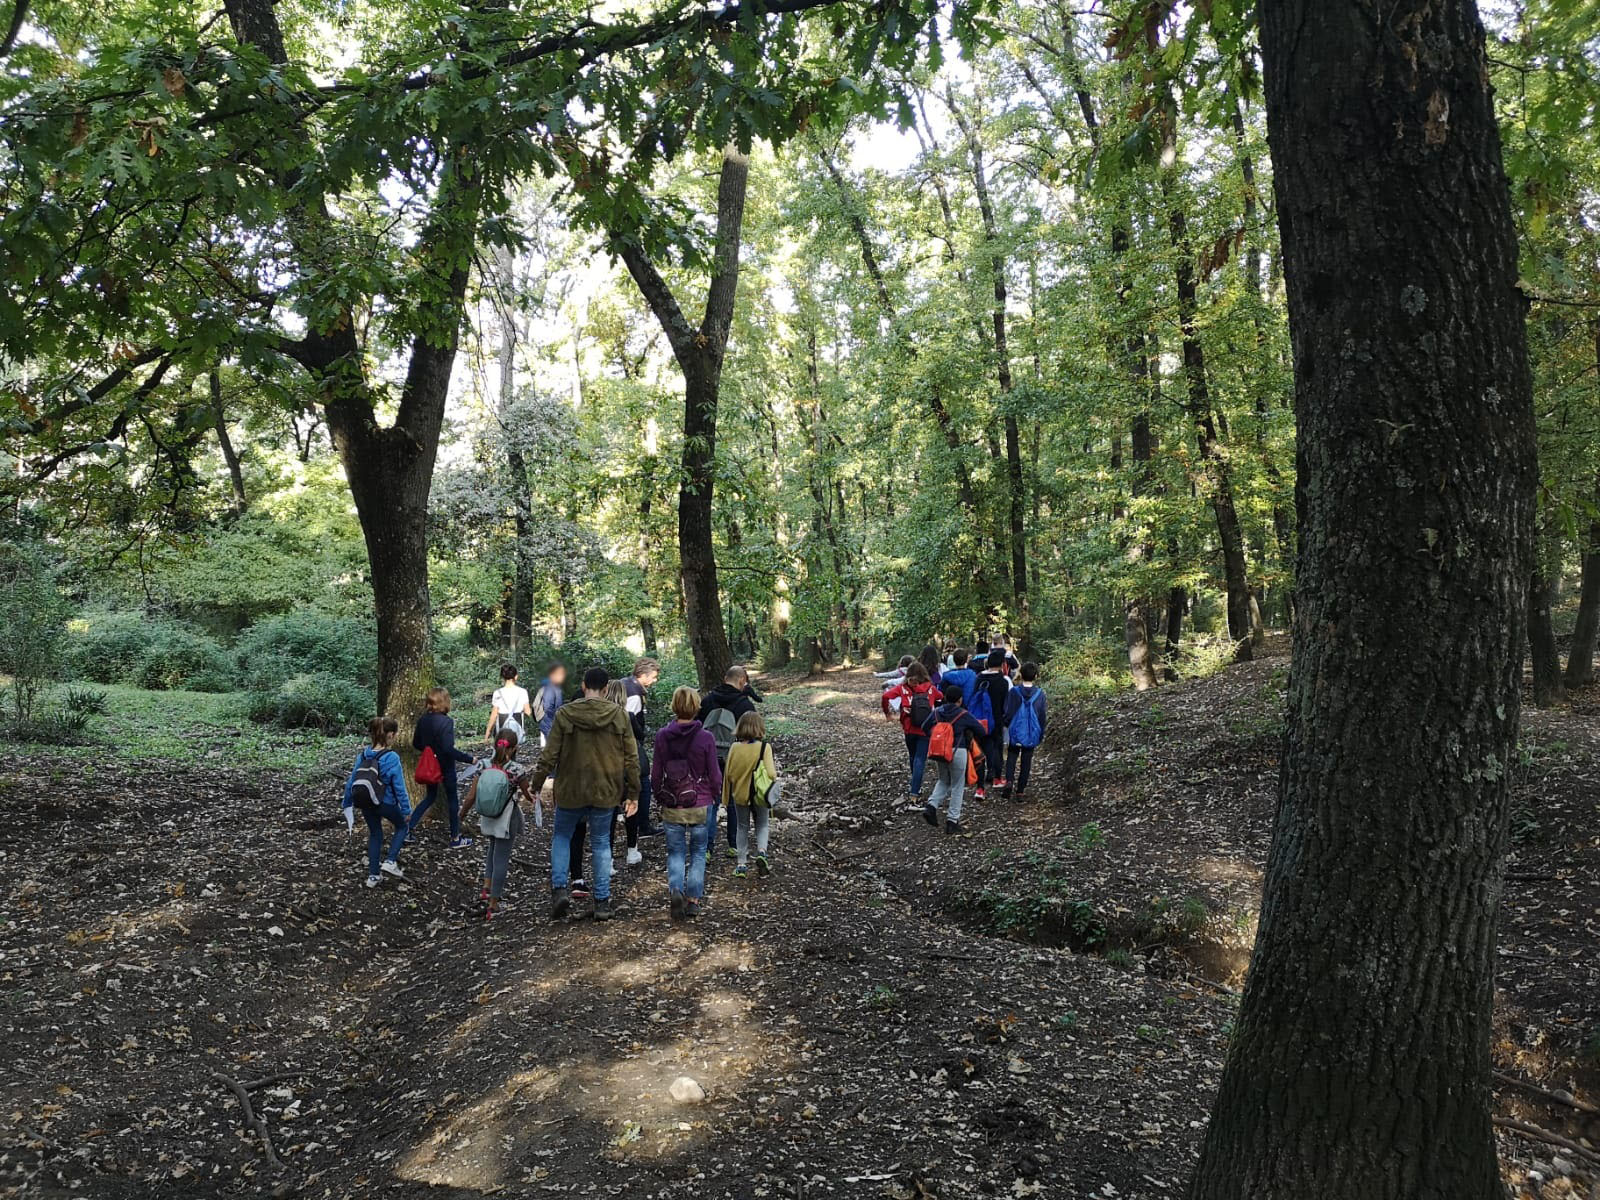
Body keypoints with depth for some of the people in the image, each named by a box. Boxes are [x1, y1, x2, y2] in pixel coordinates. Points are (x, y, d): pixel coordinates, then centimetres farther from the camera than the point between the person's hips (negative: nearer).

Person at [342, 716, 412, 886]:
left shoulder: (363, 755, -2)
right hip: (385, 803, -5)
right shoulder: (392, 758, -20)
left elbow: (351, 781, 4)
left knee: (375, 834, 22)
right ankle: (390, 862, 5)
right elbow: (399, 787, -16)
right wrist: (407, 810, -8)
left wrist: (347, 804, 16)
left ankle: (373, 876, 25)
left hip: (365, 803, 5)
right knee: (403, 826, 20)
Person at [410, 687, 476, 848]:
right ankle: (455, 839, 18)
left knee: (429, 797, 24)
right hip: (445, 768, -7)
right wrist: (470, 758, -22)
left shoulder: (423, 719, -1)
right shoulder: (446, 721, -23)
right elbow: (448, 749, -28)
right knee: (453, 801, 9)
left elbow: (416, 744, 7)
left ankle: (408, 830, 22)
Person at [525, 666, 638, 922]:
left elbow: (549, 754, -6)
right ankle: (602, 902, 12)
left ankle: (559, 889, 2)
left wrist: (536, 783, 7)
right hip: (605, 791, 1)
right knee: (601, 843, 12)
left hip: (570, 789, -1)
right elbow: (631, 758, 0)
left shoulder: (565, 714, -8)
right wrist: (632, 791, 9)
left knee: (561, 836, 18)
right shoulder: (619, 715, -4)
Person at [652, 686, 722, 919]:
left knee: (675, 852, 13)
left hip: (671, 806, 1)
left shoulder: (662, 736, -6)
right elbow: (714, 773, -5)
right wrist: (715, 794, 14)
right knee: (698, 853, 15)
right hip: (700, 805, -1)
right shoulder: (706, 738, -12)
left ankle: (675, 890, -10)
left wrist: (658, 798, 16)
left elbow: (656, 773, 1)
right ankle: (693, 900, 15)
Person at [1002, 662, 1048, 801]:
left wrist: (1007, 726, 13)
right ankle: (1020, 791, 13)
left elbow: (1008, 713, -7)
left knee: (1011, 757, 13)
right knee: (1026, 762, 11)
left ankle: (1009, 780, -12)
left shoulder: (1014, 692, -11)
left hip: (1015, 733, -1)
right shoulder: (1040, 693, -6)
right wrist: (1041, 736, 12)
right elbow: (1043, 716, 0)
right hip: (1032, 735, 1)